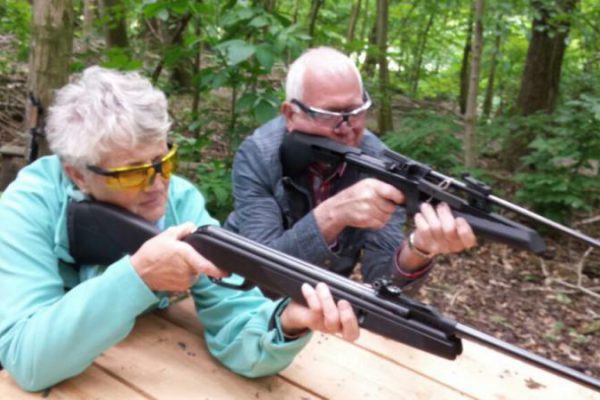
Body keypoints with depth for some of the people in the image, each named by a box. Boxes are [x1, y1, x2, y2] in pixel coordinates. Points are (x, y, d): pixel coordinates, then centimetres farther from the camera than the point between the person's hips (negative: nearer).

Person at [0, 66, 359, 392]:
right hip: (49, 384, -1)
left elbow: (235, 333, -22)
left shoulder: (181, 201, -17)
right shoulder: (30, 204, -21)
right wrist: (137, 276, -37)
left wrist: (288, 321, -42)